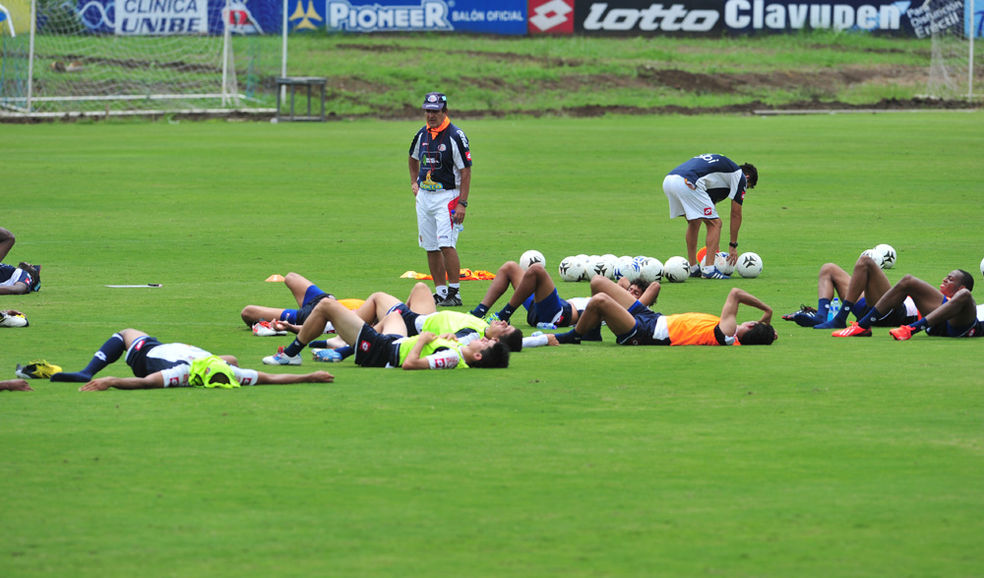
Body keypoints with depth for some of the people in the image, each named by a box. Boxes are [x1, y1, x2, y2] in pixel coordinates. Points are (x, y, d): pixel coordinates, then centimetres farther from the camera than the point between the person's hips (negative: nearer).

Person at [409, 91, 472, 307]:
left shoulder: (455, 136, -11)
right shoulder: (422, 134, 8)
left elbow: (466, 171, -12)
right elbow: (414, 158, 29)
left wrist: (462, 204, -17)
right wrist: (414, 183, 18)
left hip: (447, 196, -7)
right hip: (424, 197, 7)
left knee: (446, 244, -15)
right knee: (431, 248, 7)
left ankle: (455, 292, -11)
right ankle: (440, 292, 13)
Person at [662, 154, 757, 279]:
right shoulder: (740, 176, 14)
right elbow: (736, 214, 14)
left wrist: (713, 243, 45)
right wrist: (733, 246, 21)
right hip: (688, 184, -8)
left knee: (694, 222, 26)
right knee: (715, 223, 3)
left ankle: (693, 268, 26)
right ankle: (709, 269, -5)